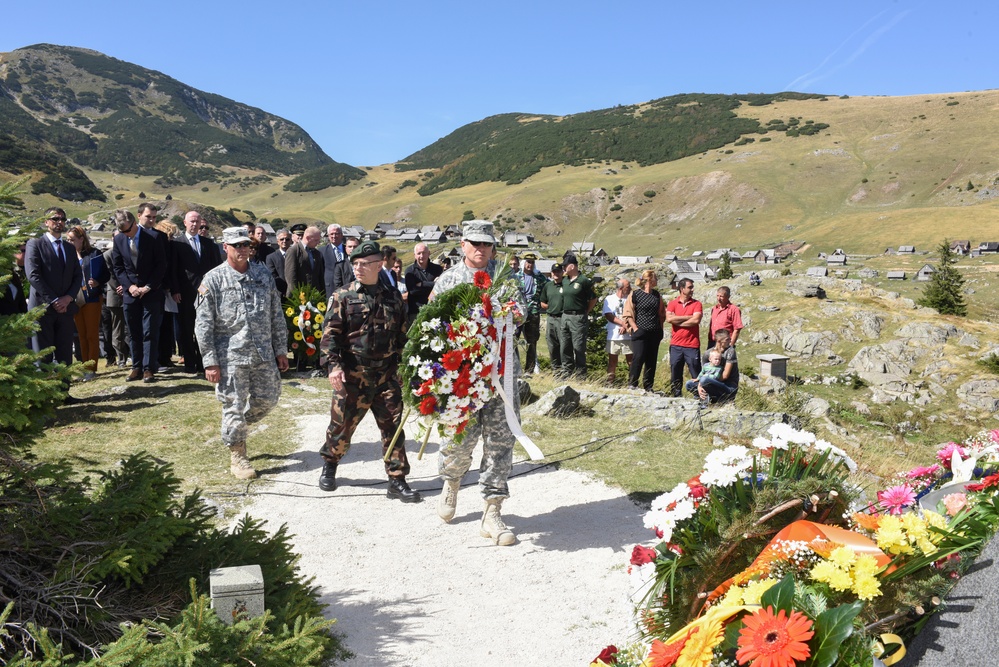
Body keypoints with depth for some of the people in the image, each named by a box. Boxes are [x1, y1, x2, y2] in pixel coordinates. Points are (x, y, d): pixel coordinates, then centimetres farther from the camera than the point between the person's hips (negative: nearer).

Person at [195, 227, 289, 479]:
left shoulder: (264, 275, 7)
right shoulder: (213, 280, -5)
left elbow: (276, 315, 11)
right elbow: (203, 324, -5)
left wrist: (281, 350, 9)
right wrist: (210, 362, -10)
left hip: (264, 354, 4)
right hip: (231, 356, -4)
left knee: (268, 399, 11)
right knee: (234, 406, 3)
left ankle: (236, 428, 38)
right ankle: (237, 457, 20)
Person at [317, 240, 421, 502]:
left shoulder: (393, 296, 8)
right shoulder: (343, 296, -2)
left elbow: (402, 333, 15)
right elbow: (330, 333, -6)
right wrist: (334, 365, -17)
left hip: (387, 374, 3)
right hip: (352, 375, -2)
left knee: (393, 426, 3)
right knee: (342, 424, 8)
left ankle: (397, 480, 11)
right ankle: (329, 466, 35)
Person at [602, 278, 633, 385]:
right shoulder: (609, 299, 5)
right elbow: (608, 316, -5)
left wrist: (626, 326, -16)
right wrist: (623, 323, -14)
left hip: (628, 335, 1)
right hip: (613, 335, -1)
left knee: (631, 359, -1)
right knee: (612, 359, 4)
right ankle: (610, 382, 9)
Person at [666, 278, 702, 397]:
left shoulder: (696, 304, 3)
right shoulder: (673, 303, 6)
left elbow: (696, 320, -13)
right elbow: (669, 318, -11)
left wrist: (677, 322, -6)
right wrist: (688, 317, -8)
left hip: (692, 345, -2)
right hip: (676, 345, 2)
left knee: (696, 373, -1)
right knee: (675, 373, 9)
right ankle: (676, 396, 18)